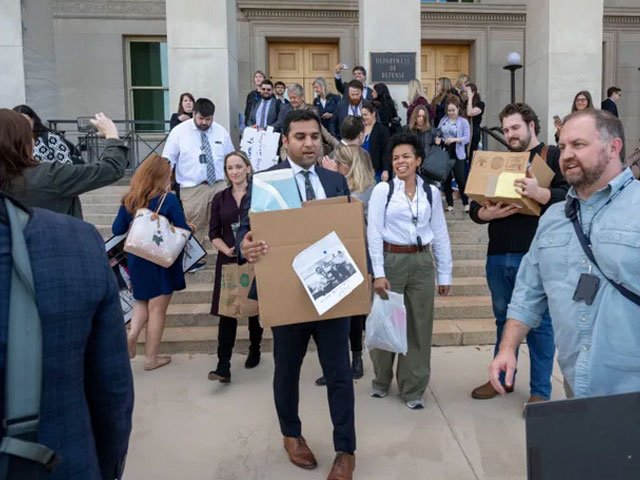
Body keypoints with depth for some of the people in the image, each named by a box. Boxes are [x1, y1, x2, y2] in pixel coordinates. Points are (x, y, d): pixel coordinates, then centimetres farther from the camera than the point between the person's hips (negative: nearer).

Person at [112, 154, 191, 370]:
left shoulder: (129, 199, -1)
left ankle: (132, 334, 2)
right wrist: (189, 228, 8)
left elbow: (117, 229, 4)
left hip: (136, 259, 4)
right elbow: (183, 230, -13)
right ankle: (151, 357, 15)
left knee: (142, 301, 26)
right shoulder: (168, 199, -15)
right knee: (157, 308, 7)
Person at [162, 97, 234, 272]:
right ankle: (196, 260, 19)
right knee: (194, 227, 3)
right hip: (192, 189, -2)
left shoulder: (221, 131, 6)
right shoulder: (179, 132, -2)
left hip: (218, 185, 2)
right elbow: (167, 161, 1)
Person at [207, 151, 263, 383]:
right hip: (228, 261, 2)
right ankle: (223, 366, -3)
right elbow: (213, 233, 7)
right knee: (227, 313, -3)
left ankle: (254, 351, 34)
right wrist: (227, 249, -11)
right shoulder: (220, 198, 8)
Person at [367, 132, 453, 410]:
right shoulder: (382, 190, -2)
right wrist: (378, 272, -13)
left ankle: (413, 389, 24)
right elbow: (374, 232, -6)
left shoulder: (432, 192, 6)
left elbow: (440, 235, 8)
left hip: (422, 262, 2)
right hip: (391, 260, -2)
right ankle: (381, 380, 32)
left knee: (419, 326, 8)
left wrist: (445, 273, 6)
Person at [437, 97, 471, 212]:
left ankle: (466, 203, 10)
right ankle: (449, 204, 17)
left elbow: (467, 138, -10)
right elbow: (438, 134, 14)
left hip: (457, 153, -4)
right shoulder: (443, 120, 8)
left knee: (460, 179, -3)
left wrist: (454, 139, -22)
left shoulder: (463, 121, -3)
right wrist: (438, 139, -8)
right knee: (446, 178, 8)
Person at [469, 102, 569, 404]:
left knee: (539, 323, 3)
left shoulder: (552, 156, 2)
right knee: (504, 319, 16)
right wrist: (487, 213, -10)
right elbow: (474, 207, 12)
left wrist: (539, 193, -29)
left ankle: (540, 390, 14)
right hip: (498, 255, 5)